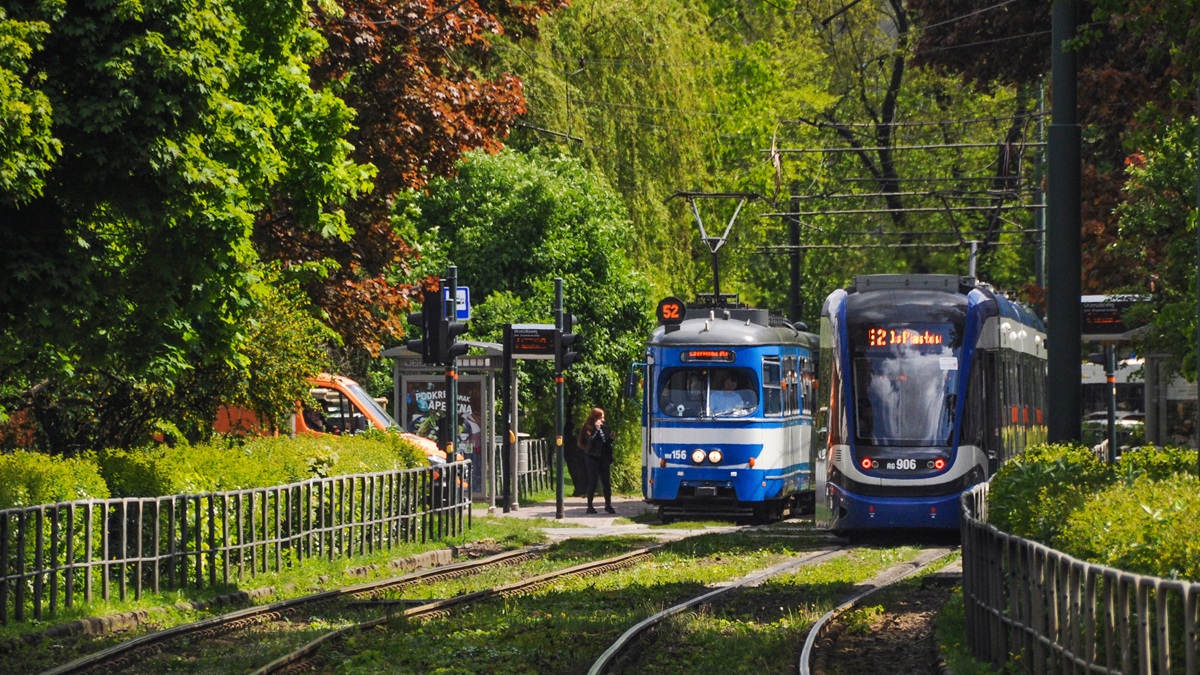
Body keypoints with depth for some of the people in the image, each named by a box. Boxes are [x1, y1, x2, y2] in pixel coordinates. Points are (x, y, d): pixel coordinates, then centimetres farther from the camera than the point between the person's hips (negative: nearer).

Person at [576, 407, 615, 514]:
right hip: (593, 457, -6)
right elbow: (590, 441, -21)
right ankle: (590, 506, 3)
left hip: (603, 457, 6)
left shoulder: (602, 428, 14)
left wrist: (610, 438, 1)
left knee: (606, 481, 3)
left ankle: (608, 504, 9)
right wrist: (597, 430, -23)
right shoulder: (588, 429, -7)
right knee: (593, 481, -4)